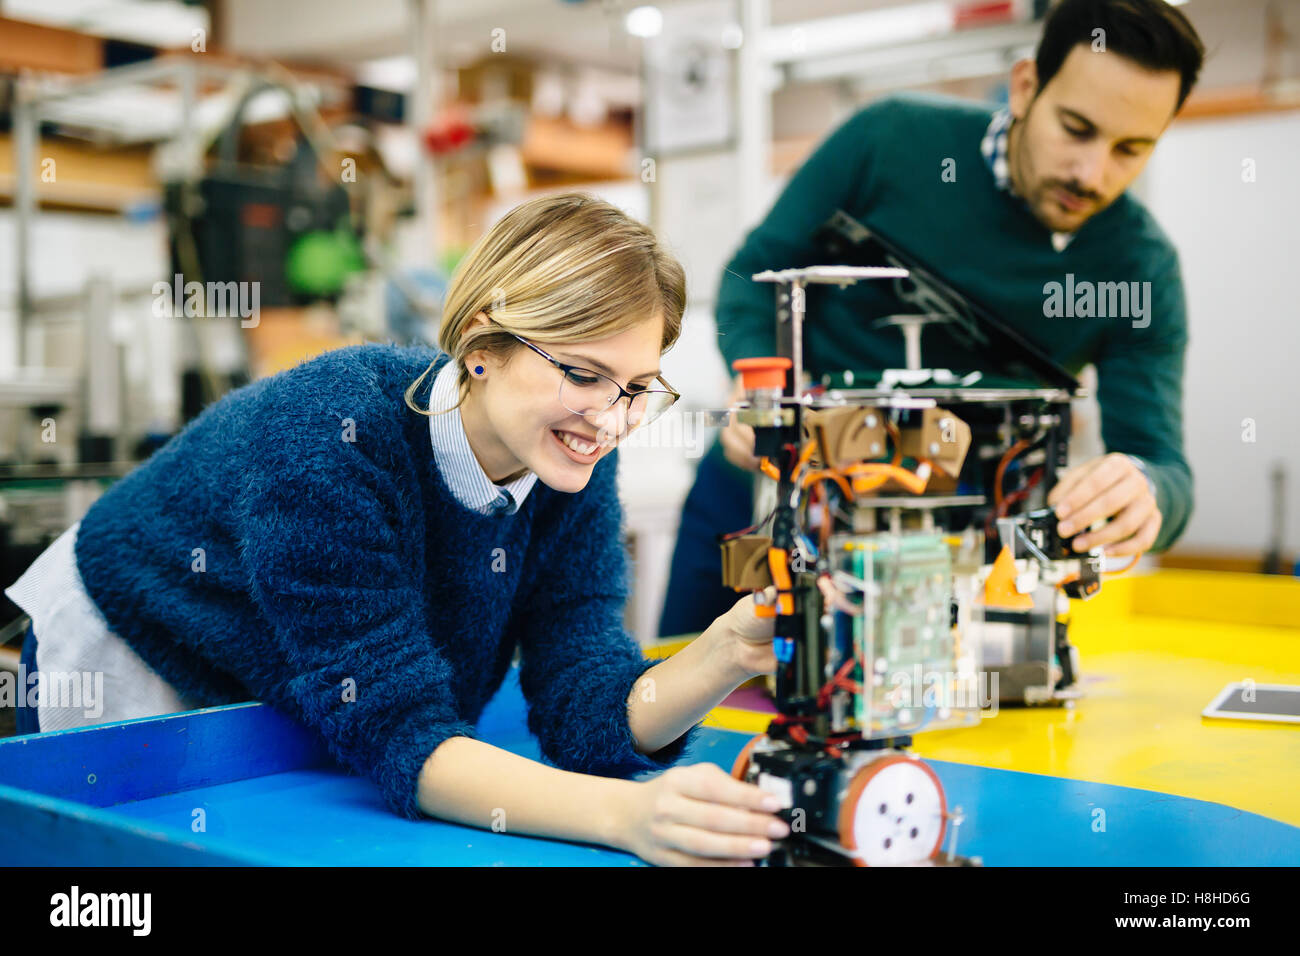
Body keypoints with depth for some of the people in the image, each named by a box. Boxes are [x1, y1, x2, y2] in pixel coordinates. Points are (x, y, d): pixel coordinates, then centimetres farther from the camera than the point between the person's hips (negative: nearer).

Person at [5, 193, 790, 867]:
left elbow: (583, 715, -24)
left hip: (300, 715, 5)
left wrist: (726, 657, -44)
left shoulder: (573, 464, -19)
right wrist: (624, 815, -57)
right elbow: (394, 731, -42)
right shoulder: (328, 435, -38)